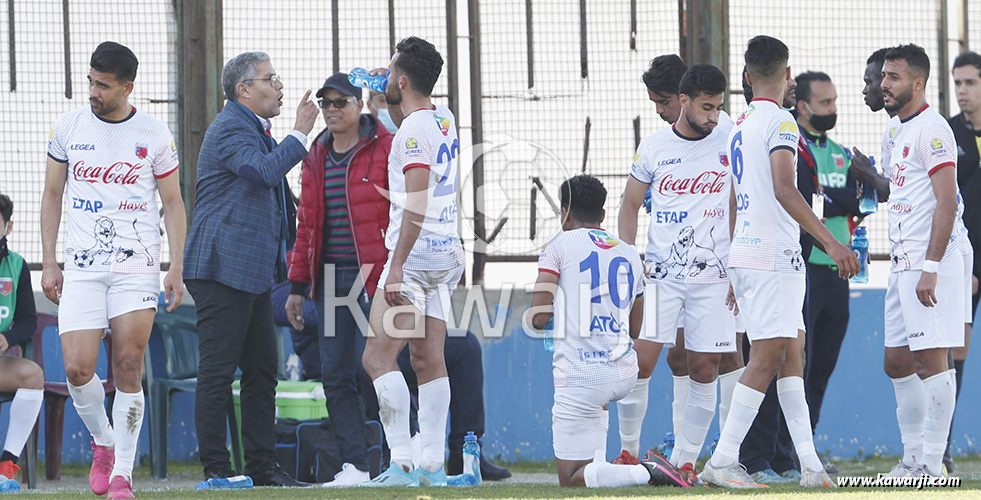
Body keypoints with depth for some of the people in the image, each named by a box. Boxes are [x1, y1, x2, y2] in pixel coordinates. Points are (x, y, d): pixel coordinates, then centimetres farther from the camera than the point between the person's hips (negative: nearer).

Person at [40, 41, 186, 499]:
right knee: (77, 370, -9)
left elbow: (173, 202, 8)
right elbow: (52, 195, 12)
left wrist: (177, 269, 0)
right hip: (81, 268, 1)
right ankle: (103, 441, 19)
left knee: (128, 367, -8)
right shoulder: (67, 127, 5)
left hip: (137, 267, -1)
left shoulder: (155, 135, 1)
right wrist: (48, 263, 6)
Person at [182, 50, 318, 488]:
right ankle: (215, 470, -8)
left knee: (261, 370, 9)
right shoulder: (230, 128, -10)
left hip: (252, 271, 10)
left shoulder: (253, 129, 23)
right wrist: (300, 135, -16)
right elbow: (264, 171, -27)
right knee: (218, 370, -8)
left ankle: (262, 467, 12)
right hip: (223, 267, -10)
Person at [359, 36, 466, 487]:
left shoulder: (414, 129, -13)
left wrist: (397, 267, -23)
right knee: (428, 360, 8)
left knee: (378, 357, -8)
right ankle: (432, 466, 5)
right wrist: (384, 97, 30)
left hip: (415, 256, -9)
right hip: (447, 253, 9)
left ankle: (401, 463, -15)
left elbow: (416, 205, -21)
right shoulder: (444, 119, 12)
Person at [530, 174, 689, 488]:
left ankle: (646, 473, -24)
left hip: (581, 380, -6)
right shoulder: (629, 254, 14)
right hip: (625, 376, 6)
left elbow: (539, 319, -9)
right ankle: (598, 462, 25)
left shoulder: (561, 246, -2)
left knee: (572, 480, 0)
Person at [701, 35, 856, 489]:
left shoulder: (738, 126, 17)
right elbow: (784, 189, -22)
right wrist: (830, 242, -25)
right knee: (767, 358, -8)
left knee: (791, 355, 8)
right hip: (773, 253, -9)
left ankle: (810, 464, 4)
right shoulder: (779, 122, -10)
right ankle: (722, 462, -10)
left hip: (744, 251, 9)